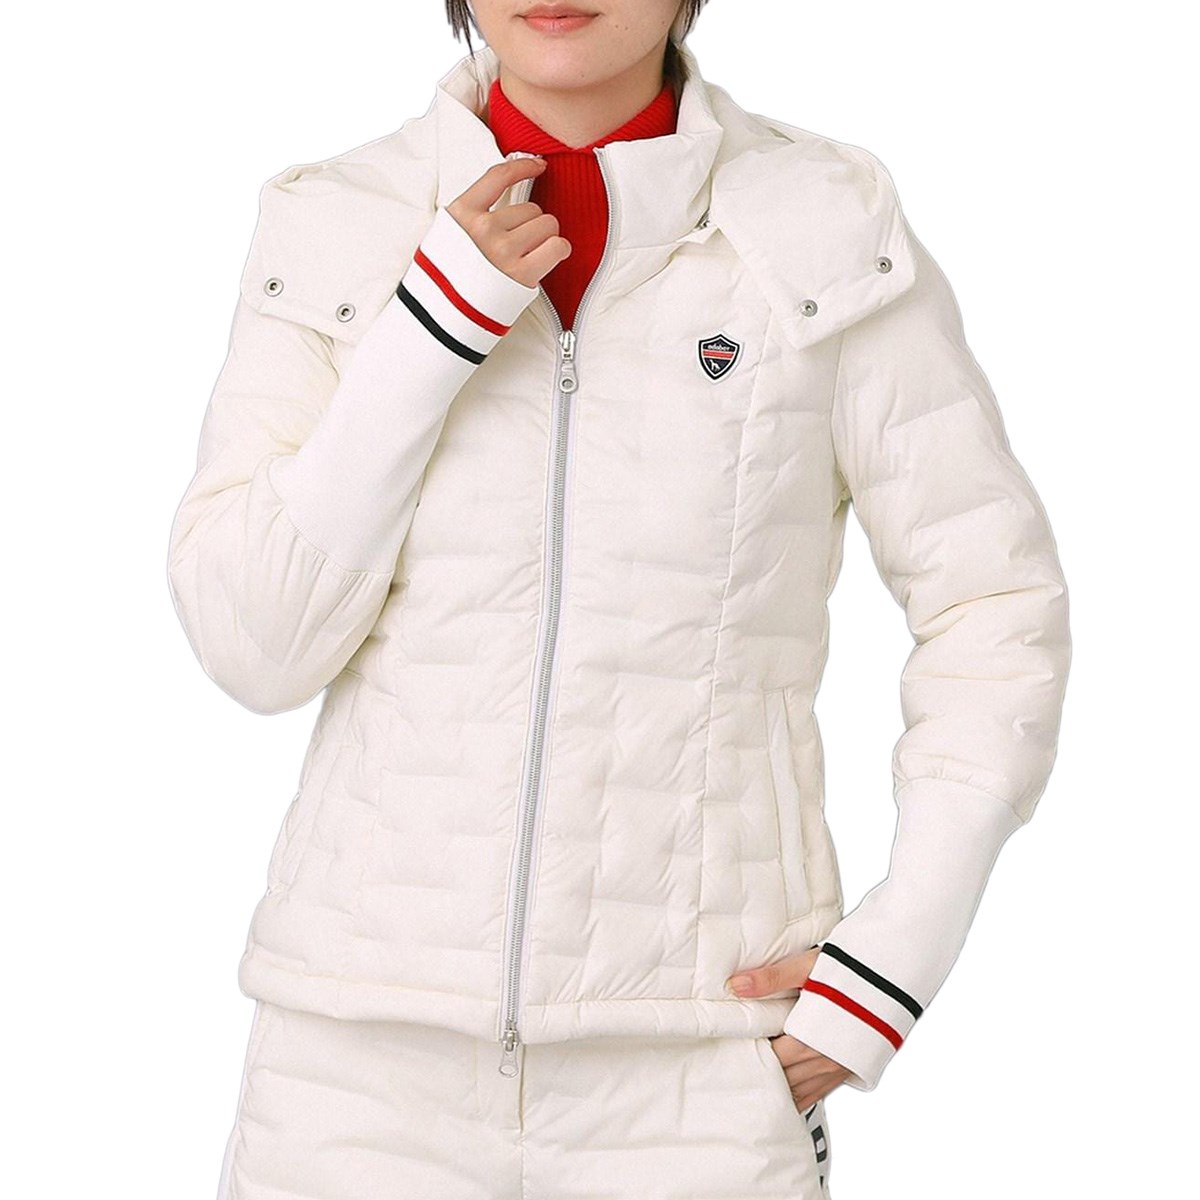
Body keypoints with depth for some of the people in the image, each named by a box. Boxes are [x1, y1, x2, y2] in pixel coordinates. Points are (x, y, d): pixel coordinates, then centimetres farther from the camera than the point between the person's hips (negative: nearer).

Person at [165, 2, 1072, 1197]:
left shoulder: (828, 233, -4)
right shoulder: (331, 233, -1)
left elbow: (995, 605, 0)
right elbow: (249, 640, -6)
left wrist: (902, 955, -8)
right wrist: (433, 326, -15)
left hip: (697, 1049, -1)